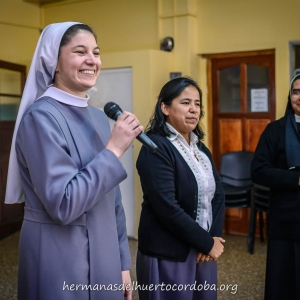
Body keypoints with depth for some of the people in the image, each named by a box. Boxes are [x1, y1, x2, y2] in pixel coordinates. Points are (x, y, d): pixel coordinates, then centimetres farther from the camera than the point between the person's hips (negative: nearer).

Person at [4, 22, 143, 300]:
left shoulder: (98, 117, 7)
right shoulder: (41, 116, -16)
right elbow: (63, 205, -24)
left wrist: (122, 262, 12)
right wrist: (114, 149, -20)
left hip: (104, 258, 7)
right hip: (61, 261, -7)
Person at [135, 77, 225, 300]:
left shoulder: (200, 147, 10)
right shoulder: (156, 148, -15)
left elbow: (218, 194, 7)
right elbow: (167, 207, -22)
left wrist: (214, 238, -8)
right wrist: (207, 242, -14)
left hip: (203, 251, 7)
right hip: (168, 256, -7)